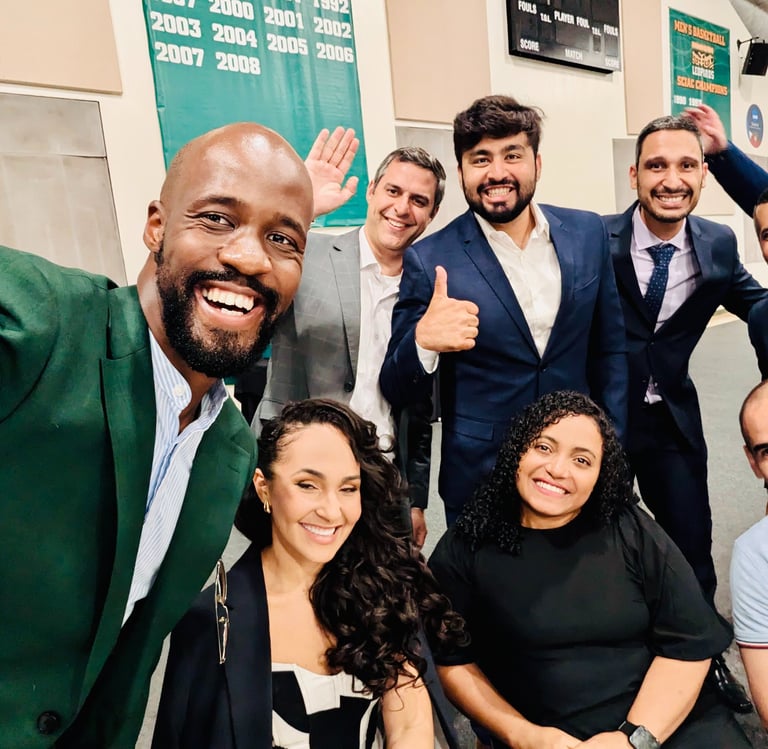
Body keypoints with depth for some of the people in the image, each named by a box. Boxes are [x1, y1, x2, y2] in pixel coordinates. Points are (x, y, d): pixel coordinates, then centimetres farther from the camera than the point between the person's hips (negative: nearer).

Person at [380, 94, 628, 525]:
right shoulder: (430, 260, -12)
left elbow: (609, 350, 7)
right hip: (479, 479, -3)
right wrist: (422, 341, -30)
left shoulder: (588, 233, -2)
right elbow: (397, 392, -10)